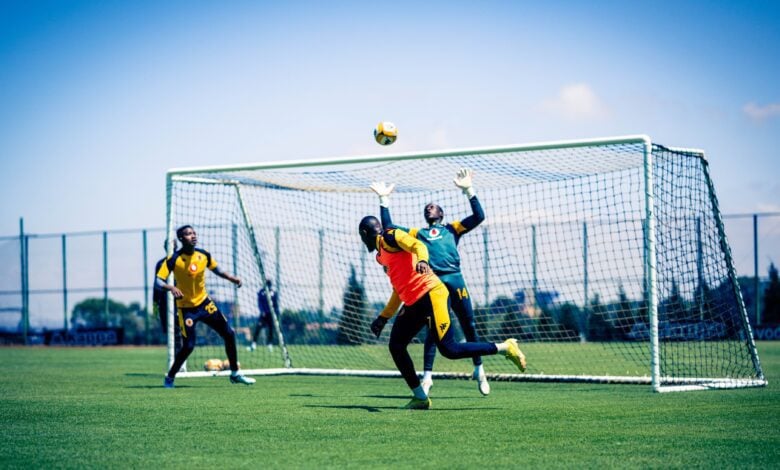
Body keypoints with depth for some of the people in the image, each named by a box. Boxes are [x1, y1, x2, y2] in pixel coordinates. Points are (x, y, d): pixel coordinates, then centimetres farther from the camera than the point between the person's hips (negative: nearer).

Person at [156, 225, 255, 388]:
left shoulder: (204, 255, -3)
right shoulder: (173, 259, -17)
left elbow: (217, 270, 14)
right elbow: (158, 281, -22)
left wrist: (231, 278, -4)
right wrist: (171, 287, -42)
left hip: (204, 303, 5)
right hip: (186, 308, -5)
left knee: (229, 334, 2)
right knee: (188, 346, -12)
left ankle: (235, 374, 17)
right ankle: (170, 378, 11)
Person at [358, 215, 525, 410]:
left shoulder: (390, 236, -1)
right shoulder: (380, 255, 25)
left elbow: (418, 245, -20)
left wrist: (422, 260, -42)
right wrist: (383, 317, 33)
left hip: (430, 295, -10)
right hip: (413, 304, 10)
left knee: (449, 349, -16)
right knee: (396, 346, 5)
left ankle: (506, 348, -7)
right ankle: (420, 397, 9)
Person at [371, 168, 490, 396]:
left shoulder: (452, 229, 21)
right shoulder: (416, 233, 25)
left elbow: (478, 216, 11)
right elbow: (388, 227, 22)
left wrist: (468, 190, 6)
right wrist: (384, 200, 20)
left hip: (455, 280, 0)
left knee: (469, 325, 2)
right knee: (433, 329, -4)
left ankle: (479, 370, 15)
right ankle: (427, 376, 0)